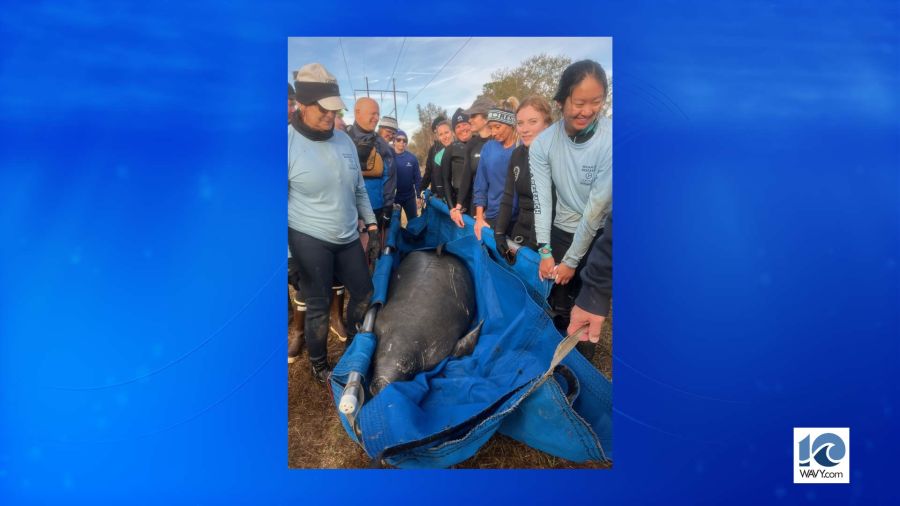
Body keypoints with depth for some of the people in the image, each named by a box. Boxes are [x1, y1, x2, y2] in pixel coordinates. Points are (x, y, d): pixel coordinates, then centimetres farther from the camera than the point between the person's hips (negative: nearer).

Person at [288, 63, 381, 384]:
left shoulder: (344, 140, 4)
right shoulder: (289, 143, -15)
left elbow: (359, 190, 14)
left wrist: (372, 227, 12)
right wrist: (288, 256, -16)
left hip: (347, 238, 6)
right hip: (309, 240, -6)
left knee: (364, 293, 16)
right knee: (319, 306, 5)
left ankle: (354, 344, 44)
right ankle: (319, 365, 29)